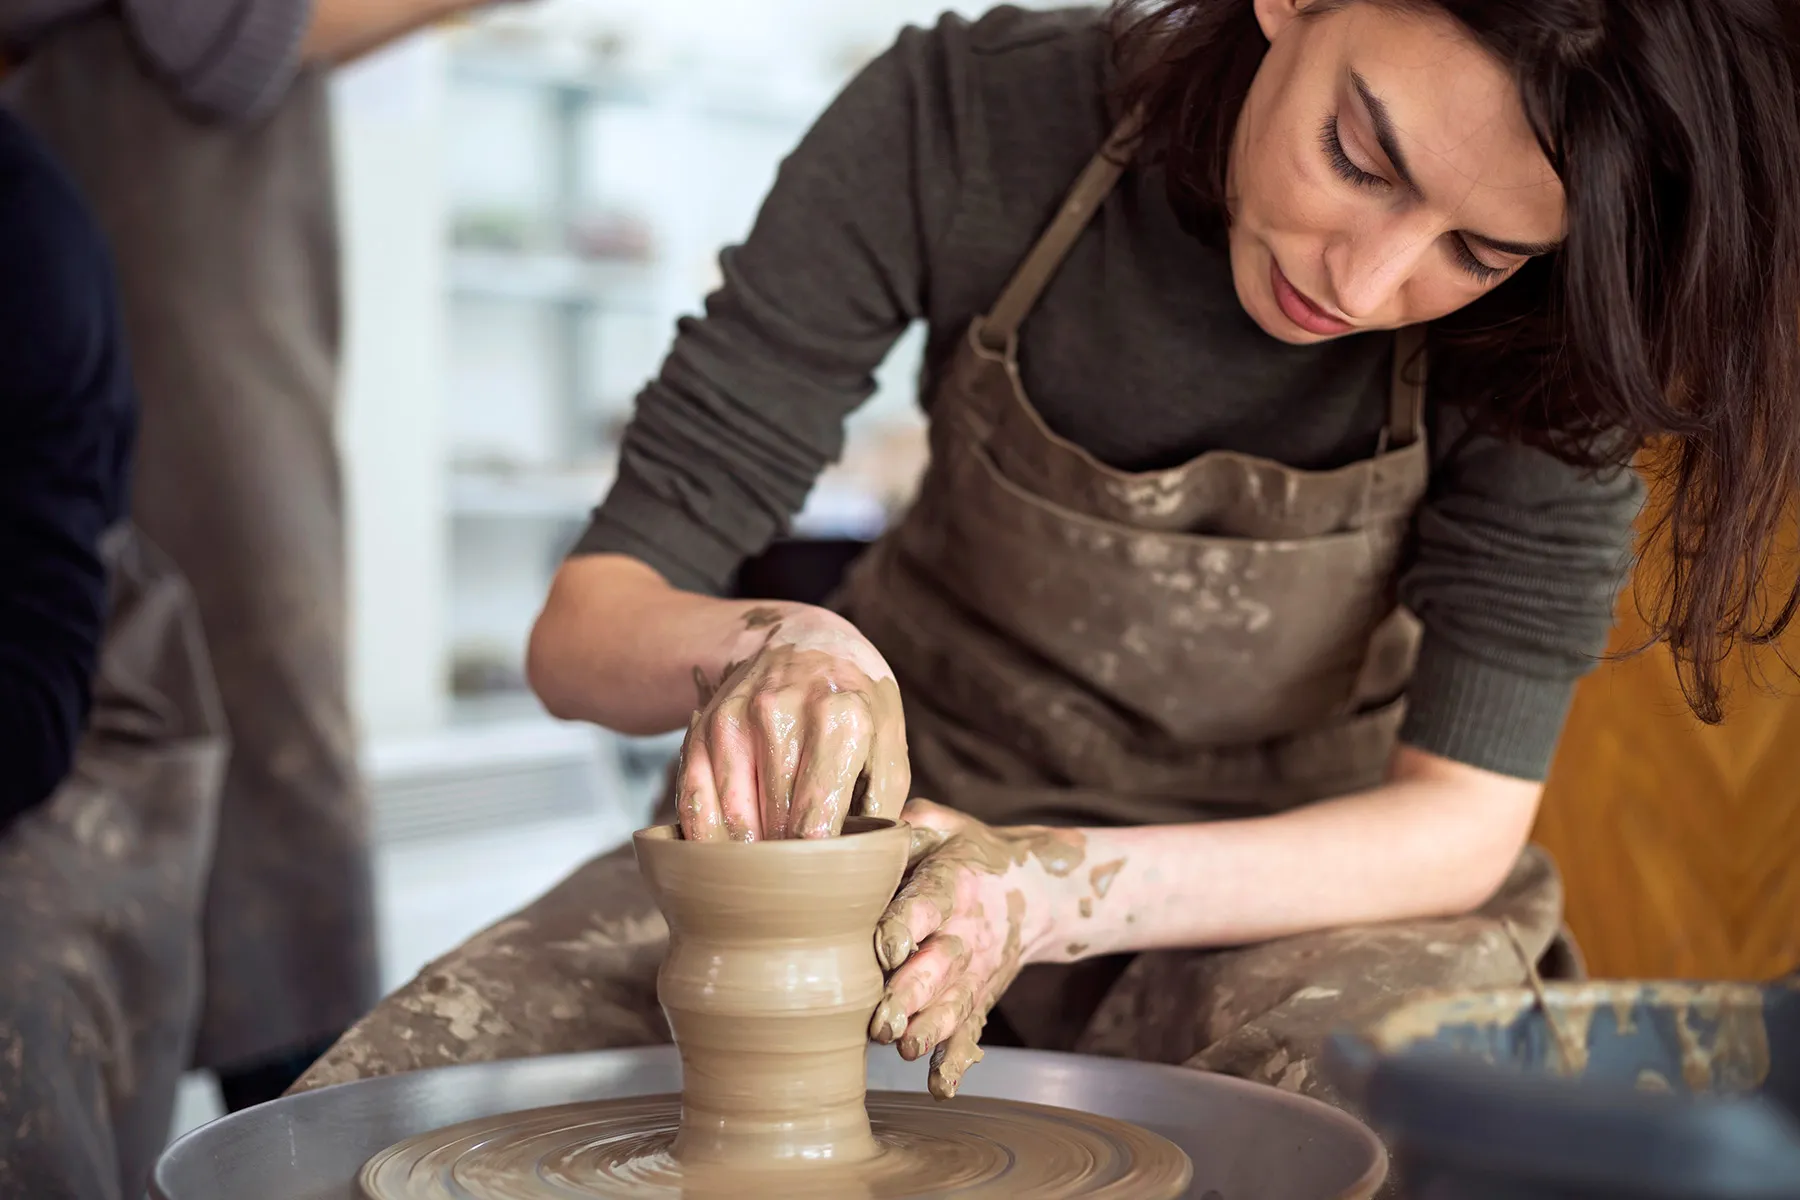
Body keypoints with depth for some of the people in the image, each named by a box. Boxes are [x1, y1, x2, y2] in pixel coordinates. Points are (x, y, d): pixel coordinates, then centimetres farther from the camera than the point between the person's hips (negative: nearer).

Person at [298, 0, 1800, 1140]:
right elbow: (586, 621, -17)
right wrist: (762, 649, -40)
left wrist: (1054, 896, -35)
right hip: (905, 816, 1)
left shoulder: (1541, 334, -19)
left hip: (1304, 886, 1)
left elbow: (1462, 820, -20)